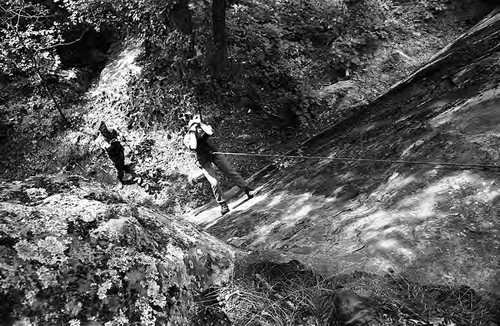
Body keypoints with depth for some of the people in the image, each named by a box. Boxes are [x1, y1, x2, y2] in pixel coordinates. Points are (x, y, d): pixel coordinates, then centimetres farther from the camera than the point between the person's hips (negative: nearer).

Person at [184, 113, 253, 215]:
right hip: (204, 160, -2)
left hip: (214, 153, 2)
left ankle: (248, 190, 2)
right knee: (214, 183, -14)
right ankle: (223, 205, -2)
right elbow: (193, 147, -30)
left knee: (231, 171, -4)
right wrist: (192, 132, -26)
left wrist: (201, 124, -19)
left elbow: (210, 132, -27)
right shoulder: (187, 137, -10)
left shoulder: (204, 127, -4)